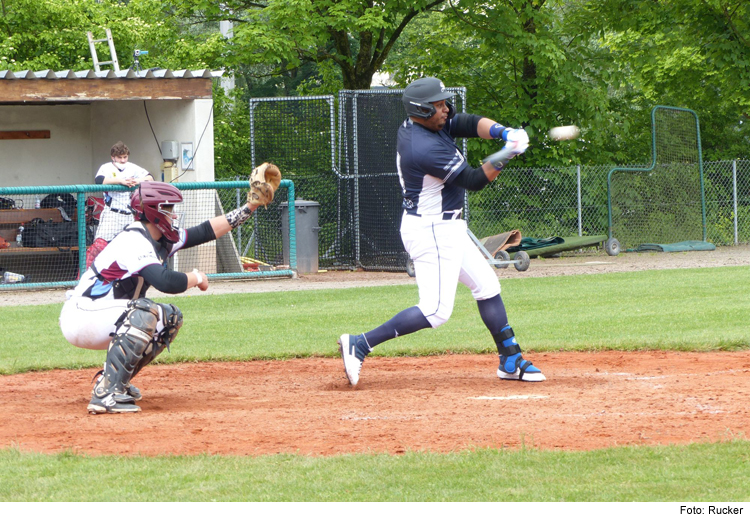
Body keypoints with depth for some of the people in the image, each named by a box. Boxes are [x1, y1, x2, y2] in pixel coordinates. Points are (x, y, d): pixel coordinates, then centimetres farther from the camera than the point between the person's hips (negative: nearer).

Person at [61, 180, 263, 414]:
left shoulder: (161, 239, 9)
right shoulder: (135, 241, -22)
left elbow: (204, 232, 16)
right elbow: (165, 282, -36)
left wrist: (249, 207, 12)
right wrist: (196, 278, -16)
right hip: (80, 318, -10)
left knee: (170, 318, 12)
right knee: (146, 313, -30)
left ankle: (113, 379, 11)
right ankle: (105, 394, -32)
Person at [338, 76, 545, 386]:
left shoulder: (415, 125, 2)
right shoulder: (427, 149, -27)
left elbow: (469, 124, -1)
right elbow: (474, 181, -20)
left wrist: (503, 132, -18)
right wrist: (506, 154, -17)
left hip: (445, 228, 11)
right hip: (432, 230, -11)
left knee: (486, 286, 16)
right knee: (436, 310, -13)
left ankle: (510, 360, 23)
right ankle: (359, 345, -12)